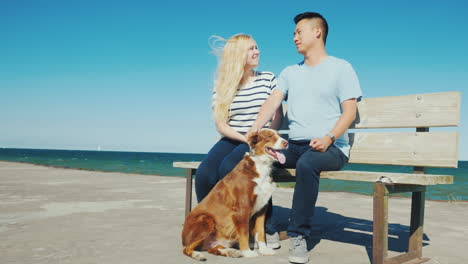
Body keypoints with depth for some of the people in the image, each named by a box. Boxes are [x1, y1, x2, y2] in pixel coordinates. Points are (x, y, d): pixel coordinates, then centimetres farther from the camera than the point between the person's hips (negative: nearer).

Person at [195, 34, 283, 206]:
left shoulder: (268, 79, 8)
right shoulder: (222, 86, 8)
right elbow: (221, 125, 1)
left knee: (228, 168, -32)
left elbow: (278, 114, 6)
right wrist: (246, 139, -14)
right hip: (231, 140, 2)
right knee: (204, 175, -26)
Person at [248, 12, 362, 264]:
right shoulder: (290, 72, 17)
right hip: (294, 145, 5)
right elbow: (273, 101, 2)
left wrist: (329, 138, -21)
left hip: (330, 147, -5)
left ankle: (298, 235, -23)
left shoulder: (340, 67, 4)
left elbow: (349, 111, -4)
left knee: (306, 164, -37)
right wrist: (255, 128, -16)